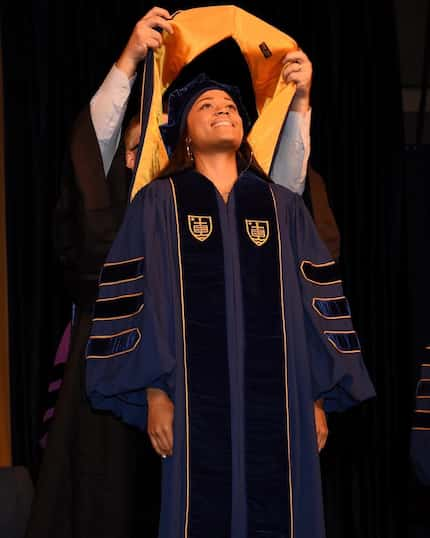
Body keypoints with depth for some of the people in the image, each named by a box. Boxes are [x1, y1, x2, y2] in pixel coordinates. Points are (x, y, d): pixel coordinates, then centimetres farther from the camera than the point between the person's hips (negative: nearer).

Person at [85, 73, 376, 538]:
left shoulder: (283, 207, 13)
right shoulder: (158, 203, 6)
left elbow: (320, 301, 10)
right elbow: (133, 300, 1)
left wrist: (319, 398, 4)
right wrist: (154, 392, -8)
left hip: (277, 400, 2)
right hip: (197, 399, -2)